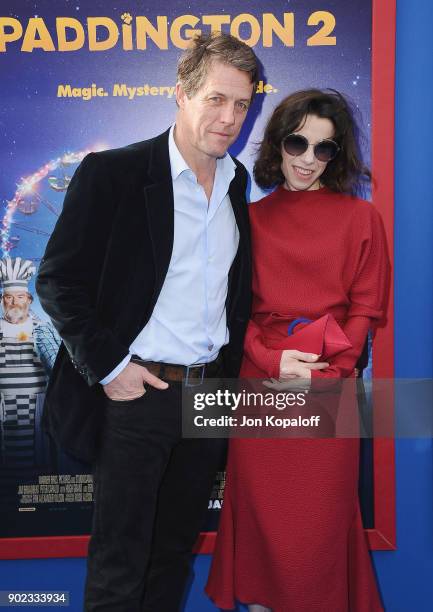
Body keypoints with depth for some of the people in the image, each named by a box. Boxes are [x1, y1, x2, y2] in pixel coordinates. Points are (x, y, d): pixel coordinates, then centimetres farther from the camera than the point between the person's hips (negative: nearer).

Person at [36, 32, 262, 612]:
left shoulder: (237, 181, 8)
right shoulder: (113, 173, -10)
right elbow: (58, 281, -10)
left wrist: (231, 366, 9)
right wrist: (108, 367, -13)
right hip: (136, 392, -5)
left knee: (175, 548, 18)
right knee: (119, 560, 7)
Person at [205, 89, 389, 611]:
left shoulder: (360, 217, 4)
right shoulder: (251, 218, 7)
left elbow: (365, 308, 0)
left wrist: (323, 372, -11)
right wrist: (271, 361, -11)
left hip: (329, 385, -1)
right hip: (259, 381, 1)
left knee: (320, 519, 6)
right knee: (261, 509, 9)